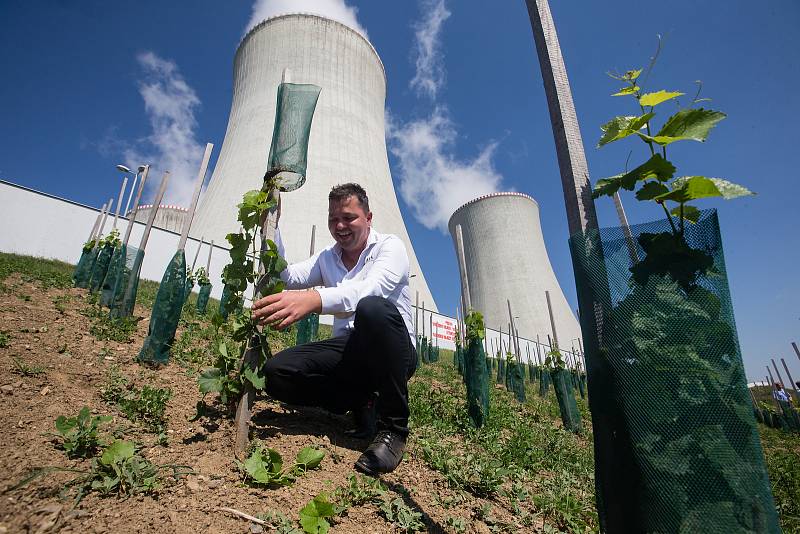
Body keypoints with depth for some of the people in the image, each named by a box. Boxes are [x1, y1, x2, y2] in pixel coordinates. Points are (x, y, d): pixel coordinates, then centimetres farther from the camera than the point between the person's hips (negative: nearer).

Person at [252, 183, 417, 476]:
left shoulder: (389, 246, -4)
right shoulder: (326, 258, 15)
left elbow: (374, 287, -27)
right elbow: (286, 277, -1)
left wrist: (315, 298, -44)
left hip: (392, 352, -4)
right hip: (349, 352, 5)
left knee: (373, 308, -38)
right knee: (276, 372, -17)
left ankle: (393, 427, -21)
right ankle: (363, 403, 1)